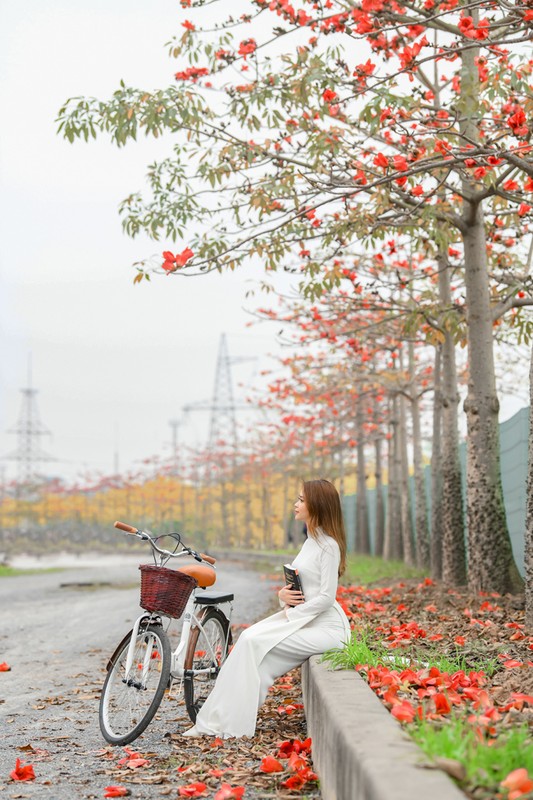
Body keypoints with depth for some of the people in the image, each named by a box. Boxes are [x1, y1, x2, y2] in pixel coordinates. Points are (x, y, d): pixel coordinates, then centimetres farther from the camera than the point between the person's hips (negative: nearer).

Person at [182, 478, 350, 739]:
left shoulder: (328, 545, -13)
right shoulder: (310, 541, 16)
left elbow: (325, 597, -18)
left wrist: (290, 615, -13)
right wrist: (283, 595, -2)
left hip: (325, 626, -8)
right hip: (302, 618, 8)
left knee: (255, 643, -19)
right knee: (248, 638, -9)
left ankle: (231, 724, -11)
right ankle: (218, 720, -10)